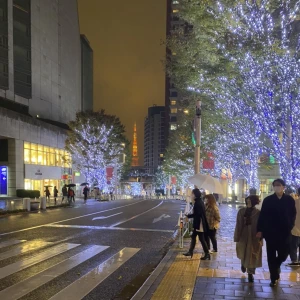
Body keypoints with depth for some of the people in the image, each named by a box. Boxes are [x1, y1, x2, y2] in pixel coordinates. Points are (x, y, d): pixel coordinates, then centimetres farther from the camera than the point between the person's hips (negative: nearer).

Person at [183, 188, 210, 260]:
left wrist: (188, 216, -14)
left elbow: (196, 214, -22)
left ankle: (207, 254, 5)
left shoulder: (198, 202, -20)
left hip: (199, 223, -10)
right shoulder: (199, 201, 10)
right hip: (198, 223, 10)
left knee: (201, 238, -2)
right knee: (193, 236, 17)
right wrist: (189, 215, 14)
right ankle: (190, 252, 25)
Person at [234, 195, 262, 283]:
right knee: (243, 254, 19)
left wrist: (260, 237, -7)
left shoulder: (258, 213, -8)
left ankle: (250, 273, 16)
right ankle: (243, 264, 49)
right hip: (243, 236, 2)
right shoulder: (242, 211, -4)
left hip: (254, 237, -2)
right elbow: (238, 225, -2)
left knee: (252, 256, 3)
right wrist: (237, 237, -3)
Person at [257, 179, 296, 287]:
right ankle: (274, 278, 20)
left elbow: (293, 215, 7)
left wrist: (290, 227, -5)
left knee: (283, 254, 7)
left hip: (284, 232, 1)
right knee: (271, 257, 7)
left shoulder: (289, 199, 0)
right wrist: (260, 230, -8)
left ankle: (276, 266, 40)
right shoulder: (268, 200, -3)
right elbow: (262, 216, -3)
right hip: (270, 232, -1)